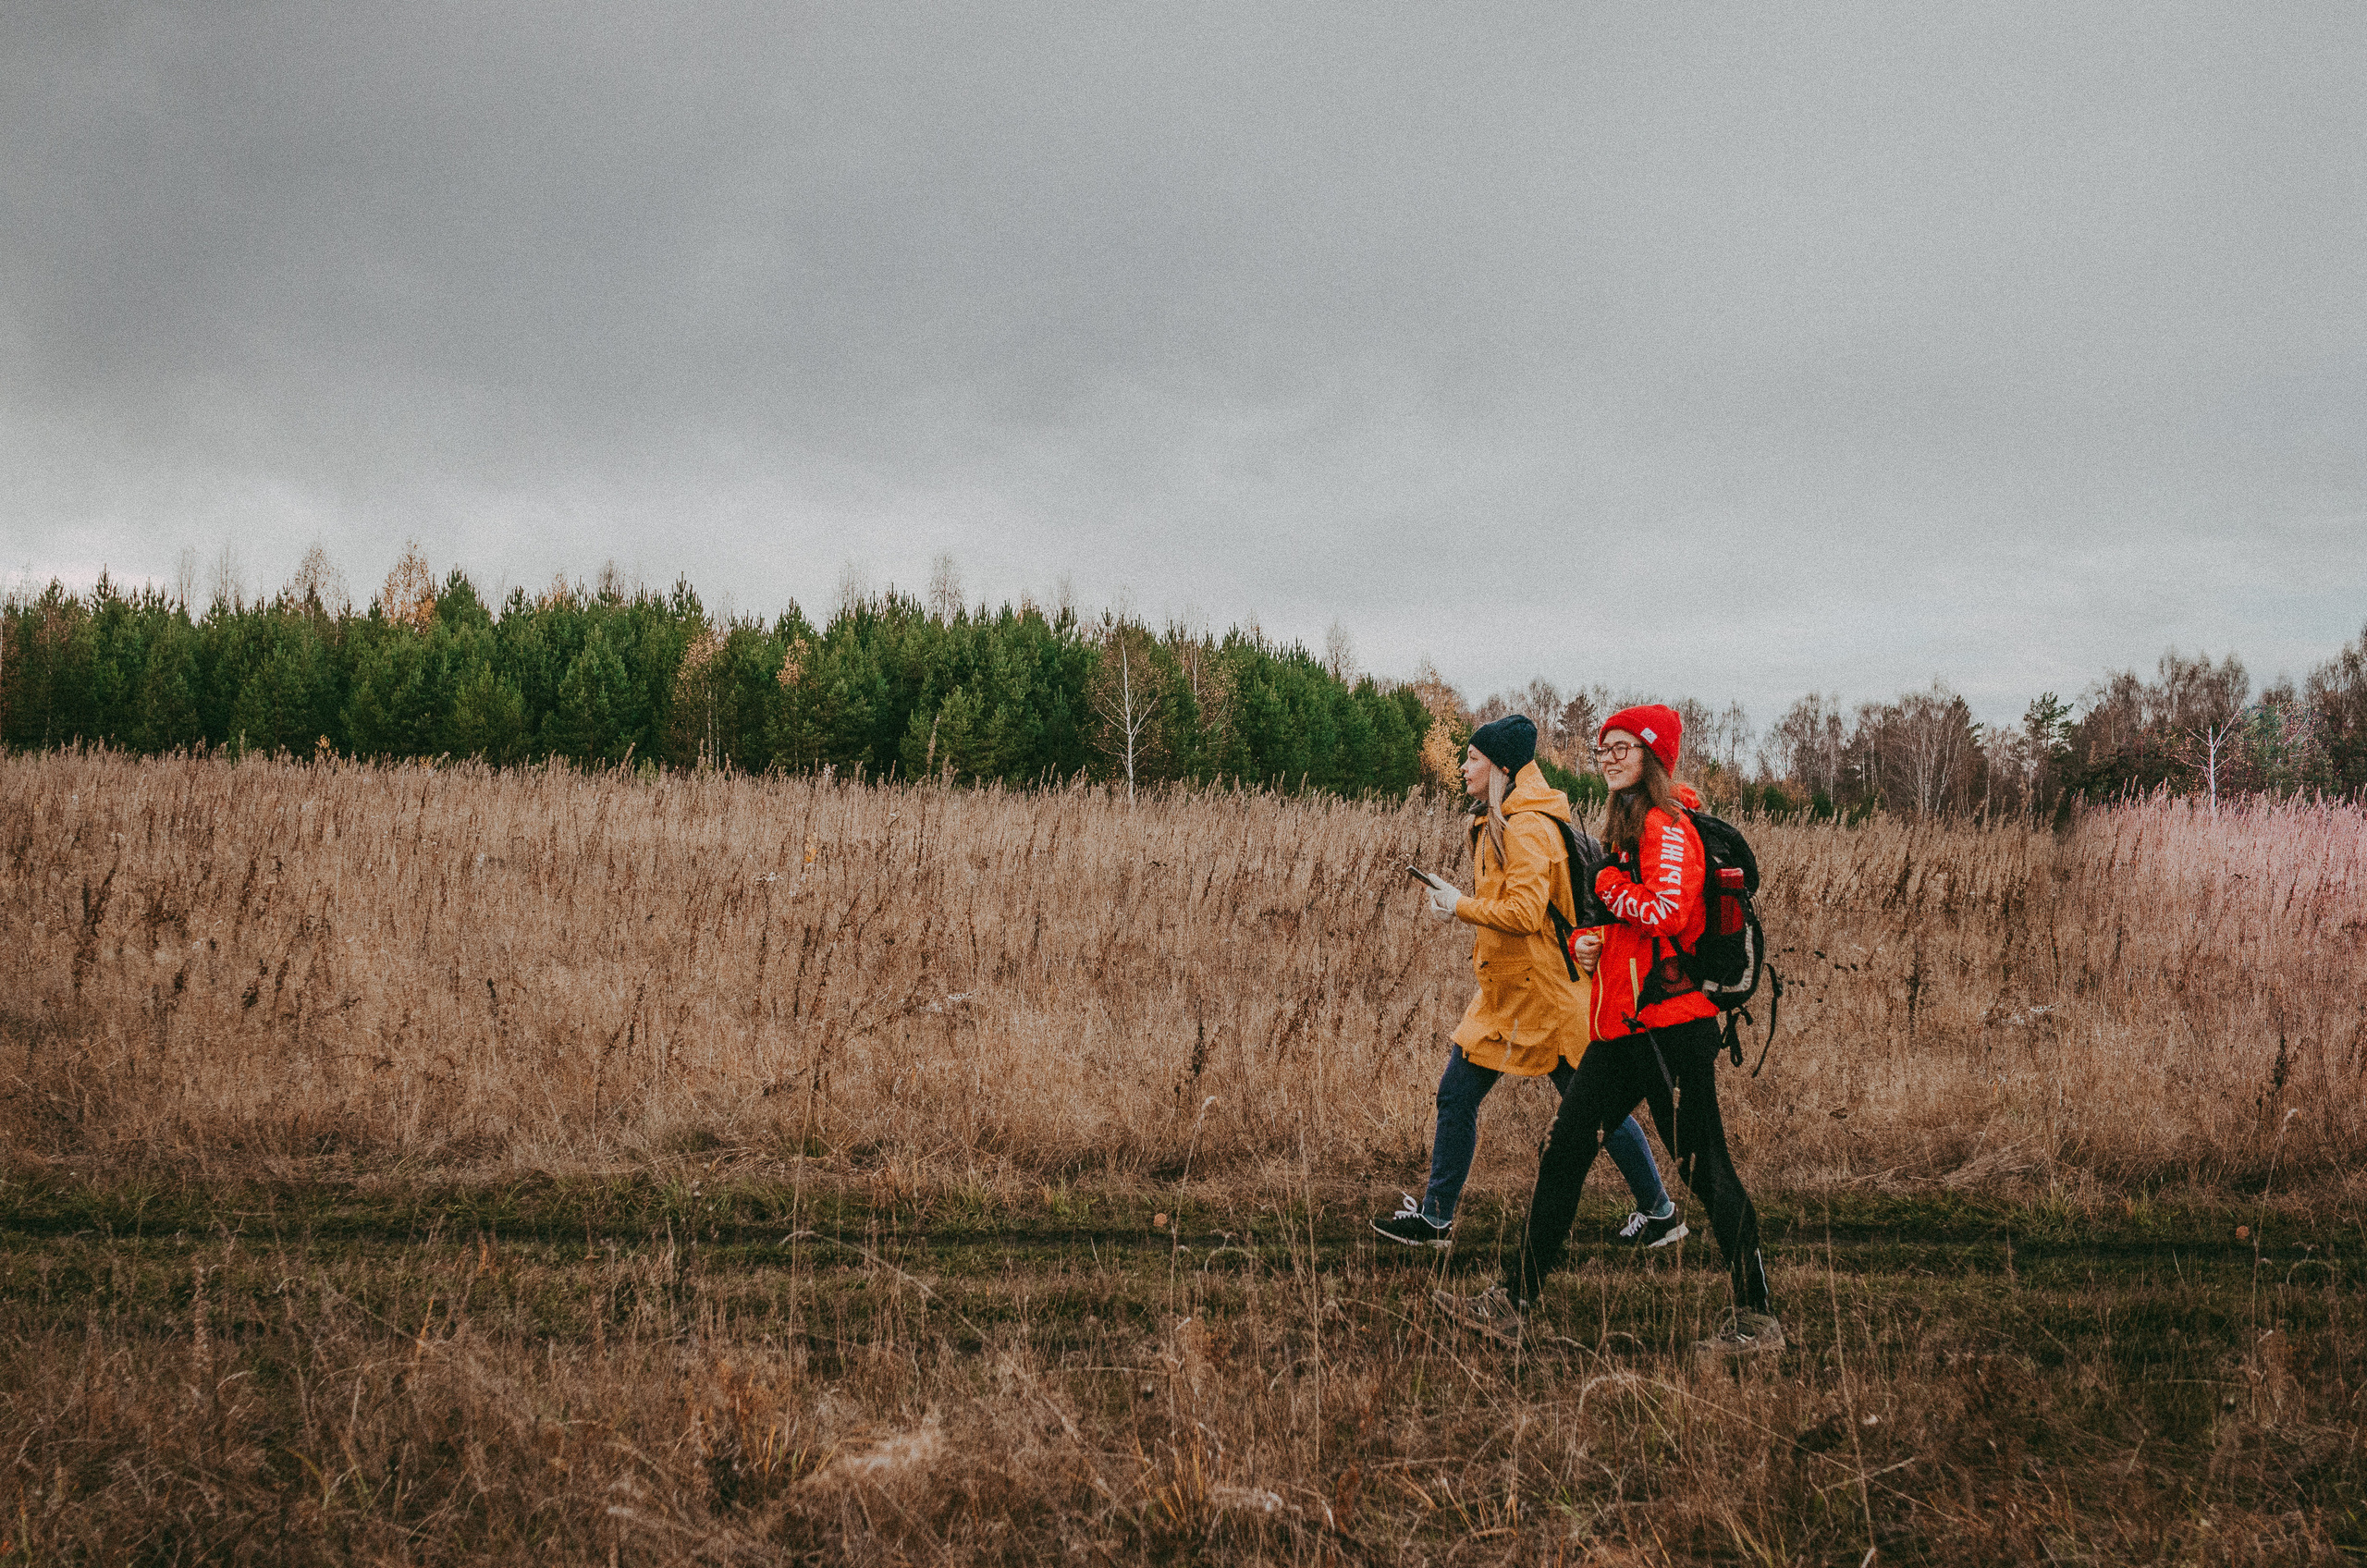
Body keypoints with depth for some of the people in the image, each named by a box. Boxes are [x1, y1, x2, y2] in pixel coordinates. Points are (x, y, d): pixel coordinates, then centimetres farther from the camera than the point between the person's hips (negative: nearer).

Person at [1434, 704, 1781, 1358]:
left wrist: (1608, 887, -7)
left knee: (1704, 1166, -5)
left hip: (1669, 1021, -10)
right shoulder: (1632, 825, 20)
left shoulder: (1666, 824, -11)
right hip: (1624, 1024, 10)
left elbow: (1667, 912, -24)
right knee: (1564, 1149, 7)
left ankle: (1758, 1320, 3)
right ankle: (1512, 1302, 11)